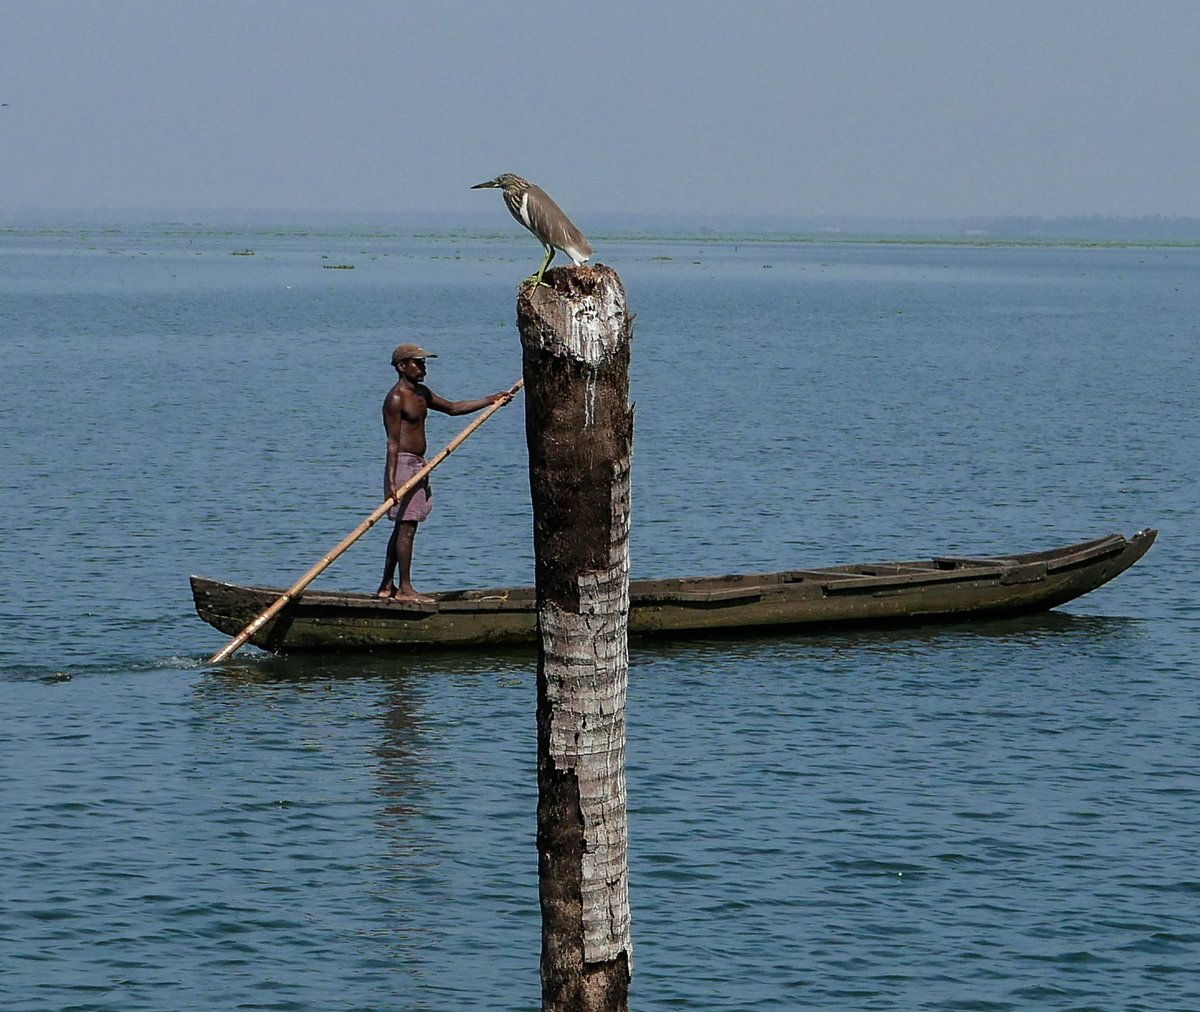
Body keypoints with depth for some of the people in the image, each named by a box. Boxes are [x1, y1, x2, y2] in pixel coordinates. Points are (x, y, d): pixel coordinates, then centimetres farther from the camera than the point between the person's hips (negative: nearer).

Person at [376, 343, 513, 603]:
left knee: (404, 527, 11)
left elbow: (452, 408, 25)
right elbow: (393, 441, -18)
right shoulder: (396, 398, -13)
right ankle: (404, 588, -8)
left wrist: (491, 400, 20)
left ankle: (386, 586, 16)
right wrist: (391, 479, -24)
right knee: (406, 527, -9)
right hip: (403, 464, -10)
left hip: (418, 465, 10)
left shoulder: (421, 393, 15)